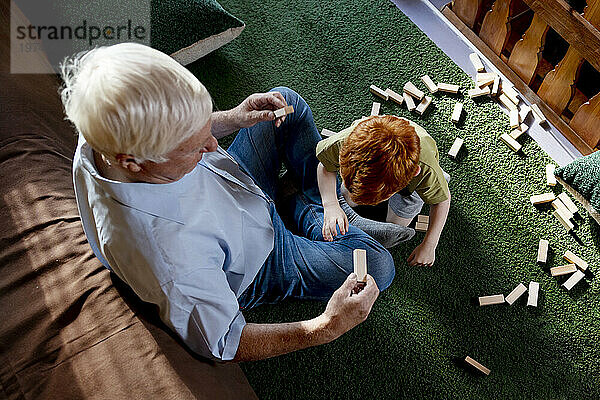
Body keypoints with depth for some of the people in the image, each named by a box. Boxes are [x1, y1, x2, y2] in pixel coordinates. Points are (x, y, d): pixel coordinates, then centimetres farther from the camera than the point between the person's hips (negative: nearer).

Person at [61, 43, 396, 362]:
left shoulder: (111, 131, -25)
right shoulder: (167, 252, -46)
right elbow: (220, 346, -29)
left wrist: (232, 119, -14)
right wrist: (324, 329, -37)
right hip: (253, 267, -6)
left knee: (287, 100, 9)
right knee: (378, 266, -5)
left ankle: (322, 202, 28)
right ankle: (299, 212, 18)